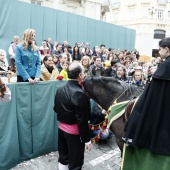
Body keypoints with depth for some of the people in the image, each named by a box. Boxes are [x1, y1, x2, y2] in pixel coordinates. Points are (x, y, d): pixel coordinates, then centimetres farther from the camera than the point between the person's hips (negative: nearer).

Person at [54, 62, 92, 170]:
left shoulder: (60, 89, -1)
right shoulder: (80, 94, -25)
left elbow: (56, 109, 11)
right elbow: (82, 120, -23)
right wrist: (87, 139, -15)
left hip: (62, 128, 8)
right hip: (75, 132, -7)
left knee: (63, 158, 23)